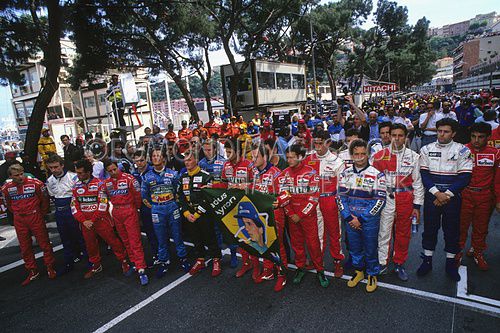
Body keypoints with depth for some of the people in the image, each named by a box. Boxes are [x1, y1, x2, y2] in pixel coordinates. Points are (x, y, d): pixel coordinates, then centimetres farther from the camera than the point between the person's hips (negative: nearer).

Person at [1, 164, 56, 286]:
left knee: (44, 243, 4)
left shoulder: (35, 183, -11)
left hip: (35, 217, -3)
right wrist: (17, 213, 14)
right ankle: (32, 271, 24)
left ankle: (50, 268, 18)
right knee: (25, 247, 10)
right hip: (19, 221, 3)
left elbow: (44, 199, 1)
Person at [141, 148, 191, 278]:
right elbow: (144, 194, 10)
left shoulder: (173, 173, -1)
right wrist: (155, 203, 7)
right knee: (161, 238, 9)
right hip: (156, 210, 1)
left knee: (177, 235, 6)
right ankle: (164, 262, 23)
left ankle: (183, 258, 21)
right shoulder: (147, 176, 4)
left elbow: (179, 190, 4)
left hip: (172, 207, -1)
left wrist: (172, 202, 1)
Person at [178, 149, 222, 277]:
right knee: (196, 239, 15)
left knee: (210, 238, 2)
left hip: (204, 215, -6)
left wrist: (197, 214, -14)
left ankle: (216, 261, 16)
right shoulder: (183, 178, 9)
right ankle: (200, 261, 30)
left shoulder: (205, 176, -11)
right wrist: (187, 213, -3)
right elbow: (181, 197, 9)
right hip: (190, 215, 6)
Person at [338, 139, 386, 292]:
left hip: (369, 220, -3)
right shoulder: (345, 174, 2)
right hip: (350, 220, 3)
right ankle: (358, 271, 38)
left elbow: (380, 200, -11)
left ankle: (372, 275, 33)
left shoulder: (377, 174, -8)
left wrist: (361, 219, -13)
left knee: (370, 249, 10)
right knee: (354, 247, 16)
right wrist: (349, 218, -8)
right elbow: (340, 197, 2)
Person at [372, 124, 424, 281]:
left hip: (405, 200, 1)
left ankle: (399, 264, 28)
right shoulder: (380, 155, 0)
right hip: (385, 199, -1)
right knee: (384, 232, 3)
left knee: (403, 233, 11)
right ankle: (382, 263, 18)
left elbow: (417, 182, 5)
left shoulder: (413, 156, 3)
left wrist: (417, 206, 3)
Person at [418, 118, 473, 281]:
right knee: (429, 228, 7)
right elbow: (424, 174, -1)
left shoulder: (462, 150, -1)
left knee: (452, 229, 8)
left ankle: (451, 263, 24)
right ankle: (427, 260, 21)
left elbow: (465, 176, -7)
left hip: (452, 196, -1)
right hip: (432, 195, 1)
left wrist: (447, 195, -13)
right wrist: (437, 193, -12)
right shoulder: (427, 149, 3)